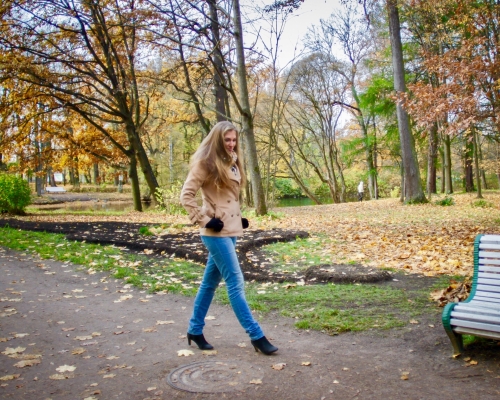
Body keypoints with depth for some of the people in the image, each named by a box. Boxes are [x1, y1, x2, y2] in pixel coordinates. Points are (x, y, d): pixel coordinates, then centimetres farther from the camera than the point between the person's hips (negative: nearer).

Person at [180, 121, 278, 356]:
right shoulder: (205, 163, -11)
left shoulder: (232, 163, 13)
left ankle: (195, 330, 28)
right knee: (235, 283, -7)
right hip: (216, 232, -8)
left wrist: (239, 217, 11)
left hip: (230, 229, 8)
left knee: (210, 282, 15)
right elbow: (186, 196, -13)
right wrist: (204, 220, -17)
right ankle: (256, 336, -1)